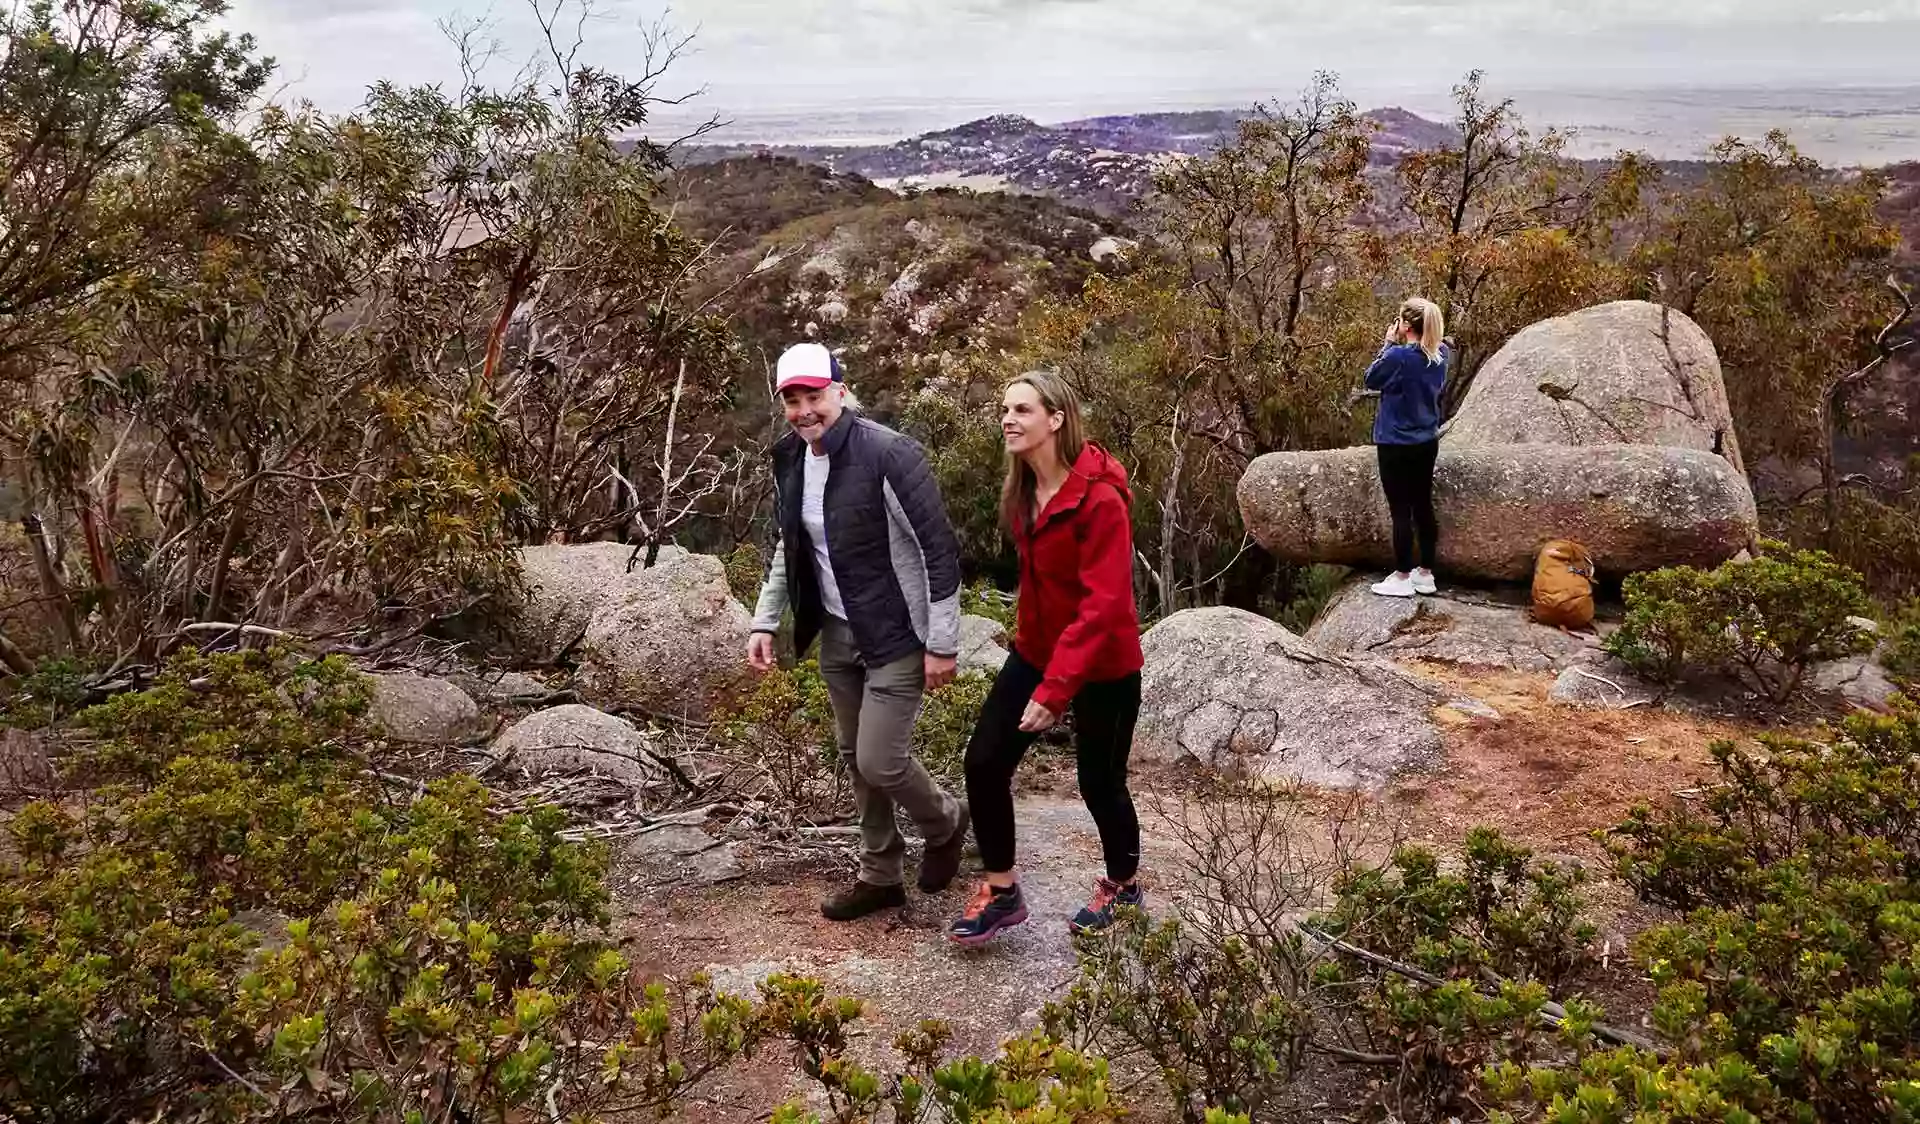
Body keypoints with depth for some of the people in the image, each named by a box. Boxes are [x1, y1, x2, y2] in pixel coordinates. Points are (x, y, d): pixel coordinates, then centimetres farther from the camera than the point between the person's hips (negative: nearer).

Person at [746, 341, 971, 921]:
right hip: (836, 634, 7)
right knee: (856, 759, 14)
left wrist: (942, 643, -18)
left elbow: (940, 549, -18)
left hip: (897, 636, -7)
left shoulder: (889, 454, -21)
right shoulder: (789, 461, 1)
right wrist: (765, 621, 10)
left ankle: (945, 823, 23)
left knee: (880, 763, -8)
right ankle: (879, 877, 31)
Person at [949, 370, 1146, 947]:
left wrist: (1054, 689, -32)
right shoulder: (1023, 492, 1)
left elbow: (1103, 605, -28)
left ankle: (1123, 886, 36)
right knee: (984, 762, -1)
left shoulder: (1100, 499, -24)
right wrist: (1035, 655, 15)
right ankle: (1002, 891, 16)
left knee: (1099, 784, 8)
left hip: (1103, 668, -7)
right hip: (1035, 652, 7)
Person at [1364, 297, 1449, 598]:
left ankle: (1402, 578, 7)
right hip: (1427, 442, 7)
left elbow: (1372, 380, -5)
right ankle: (1425, 574, 20)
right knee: (1423, 508, 13)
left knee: (1401, 511, 1)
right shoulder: (1439, 355, 0)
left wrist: (1389, 344, -3)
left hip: (1397, 445, -7)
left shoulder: (1398, 356, -20)